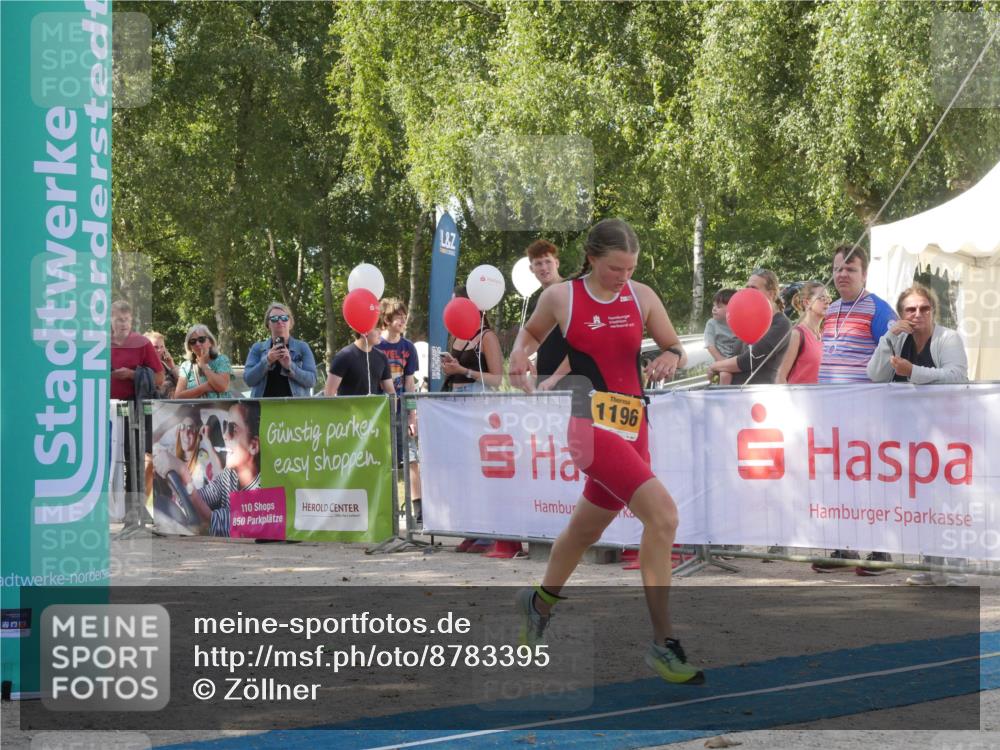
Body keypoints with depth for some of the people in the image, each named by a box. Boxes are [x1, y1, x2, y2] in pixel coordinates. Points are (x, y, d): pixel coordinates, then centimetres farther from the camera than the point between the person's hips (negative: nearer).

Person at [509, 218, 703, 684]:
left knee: (587, 528, 22)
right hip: (589, 422, -5)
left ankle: (540, 603, 51)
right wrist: (519, 356, -3)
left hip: (632, 425, 5)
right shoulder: (560, 297, -1)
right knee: (662, 513, -24)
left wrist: (670, 358, -9)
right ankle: (663, 644, -20)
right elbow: (532, 332, 18)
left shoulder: (641, 297, 5)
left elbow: (675, 348, 14)